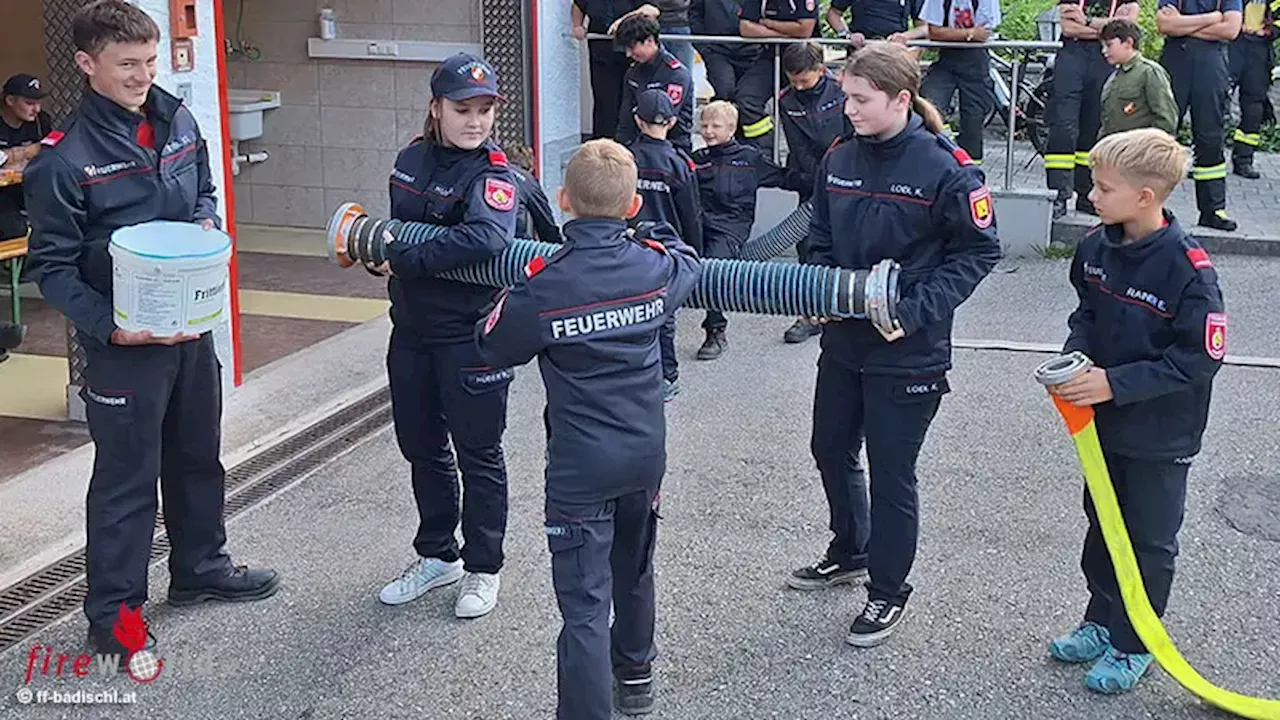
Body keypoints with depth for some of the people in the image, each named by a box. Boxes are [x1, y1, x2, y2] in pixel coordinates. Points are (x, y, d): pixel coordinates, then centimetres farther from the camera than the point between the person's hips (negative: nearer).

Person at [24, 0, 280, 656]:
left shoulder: (178, 121, 2)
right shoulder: (64, 158, -16)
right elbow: (52, 266, -13)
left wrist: (208, 224, -4)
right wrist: (109, 327, -24)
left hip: (192, 324, 6)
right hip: (123, 339, -6)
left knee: (198, 454, 20)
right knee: (126, 477, 4)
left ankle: (200, 567, 40)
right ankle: (113, 614, 19)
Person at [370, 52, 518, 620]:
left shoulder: (493, 175, -17)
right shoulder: (413, 158, 4)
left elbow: (485, 237, -37)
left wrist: (403, 260, -28)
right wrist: (383, 250, 2)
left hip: (471, 335, -7)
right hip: (411, 329, 7)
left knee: (478, 454, 7)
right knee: (420, 446, 18)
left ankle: (483, 568, 25)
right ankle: (437, 556, 36)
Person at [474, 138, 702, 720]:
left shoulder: (541, 286, -20)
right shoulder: (657, 267, -8)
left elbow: (493, 347, -3)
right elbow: (688, 262, 17)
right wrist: (652, 234, 31)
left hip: (580, 465, -5)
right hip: (646, 453, 5)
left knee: (584, 604, -2)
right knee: (634, 568, 27)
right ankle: (635, 672, 49)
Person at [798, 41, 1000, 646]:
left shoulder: (946, 169, -17)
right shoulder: (838, 160, 0)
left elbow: (978, 251, -11)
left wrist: (916, 312, -19)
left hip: (908, 352, -6)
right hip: (843, 340, 6)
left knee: (891, 473, 6)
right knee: (830, 449, 21)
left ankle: (887, 592, 25)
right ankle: (850, 552, 46)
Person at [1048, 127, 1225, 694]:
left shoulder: (1188, 267, -25)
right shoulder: (1096, 246, -6)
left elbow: (1200, 358, -22)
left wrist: (1115, 383, -25)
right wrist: (1076, 358, -10)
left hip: (1160, 434, -6)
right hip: (1104, 419, 6)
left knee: (1150, 540, 10)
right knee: (1102, 521, 21)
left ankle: (1133, 646, 27)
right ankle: (1102, 621, 39)